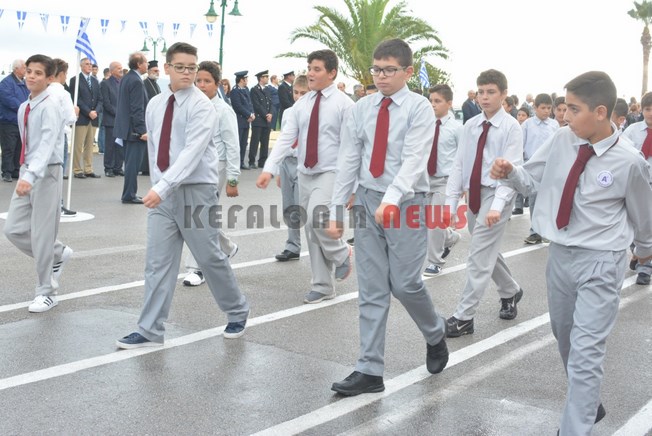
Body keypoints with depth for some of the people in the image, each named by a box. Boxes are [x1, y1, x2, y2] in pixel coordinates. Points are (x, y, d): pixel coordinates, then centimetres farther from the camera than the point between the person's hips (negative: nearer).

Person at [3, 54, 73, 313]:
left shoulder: (50, 107, -15)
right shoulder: (23, 108, 10)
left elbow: (47, 144, -28)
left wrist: (31, 176, -38)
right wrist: (25, 174, 15)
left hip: (46, 174, -8)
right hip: (27, 173, 8)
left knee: (41, 235, -1)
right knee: (13, 230, 7)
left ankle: (47, 292, 15)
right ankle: (58, 254, 31)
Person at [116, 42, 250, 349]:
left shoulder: (202, 106, -12)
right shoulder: (155, 105, 8)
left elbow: (192, 152, -23)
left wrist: (162, 188, -31)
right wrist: (156, 185, 13)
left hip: (196, 192, -5)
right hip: (162, 193, 5)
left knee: (210, 258, 5)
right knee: (158, 263, 4)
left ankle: (237, 312, 27)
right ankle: (150, 331, 10)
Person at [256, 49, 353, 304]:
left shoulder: (344, 104, -8)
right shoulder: (301, 104, 6)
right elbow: (286, 137, 0)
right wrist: (268, 169, -11)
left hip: (330, 173, -6)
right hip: (305, 174, 6)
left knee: (316, 219, -25)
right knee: (311, 229, 9)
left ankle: (341, 254, 7)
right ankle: (322, 287, 22)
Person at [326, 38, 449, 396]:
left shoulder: (419, 108, -6)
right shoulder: (361, 109, 6)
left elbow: (414, 160, -18)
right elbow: (348, 162, 7)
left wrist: (391, 200, -32)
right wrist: (336, 210, 3)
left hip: (406, 203, -4)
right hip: (367, 200, 4)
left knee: (405, 284, -2)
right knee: (371, 290, 5)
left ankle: (435, 335, 30)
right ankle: (369, 370, 11)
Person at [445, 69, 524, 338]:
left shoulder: (511, 127, -9)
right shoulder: (470, 126, 6)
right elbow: (459, 164, 5)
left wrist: (497, 206, -27)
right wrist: (451, 202, -1)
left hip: (496, 194, -6)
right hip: (473, 194, 6)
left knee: (479, 257, -9)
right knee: (488, 252, 20)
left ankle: (463, 317, -4)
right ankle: (510, 292, 44)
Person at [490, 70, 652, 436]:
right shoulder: (562, 140, -7)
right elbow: (533, 178, 7)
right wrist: (510, 173, -16)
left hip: (601, 262, -6)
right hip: (560, 253, 6)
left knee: (586, 351, -8)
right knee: (565, 339, 20)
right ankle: (588, 404, 43)